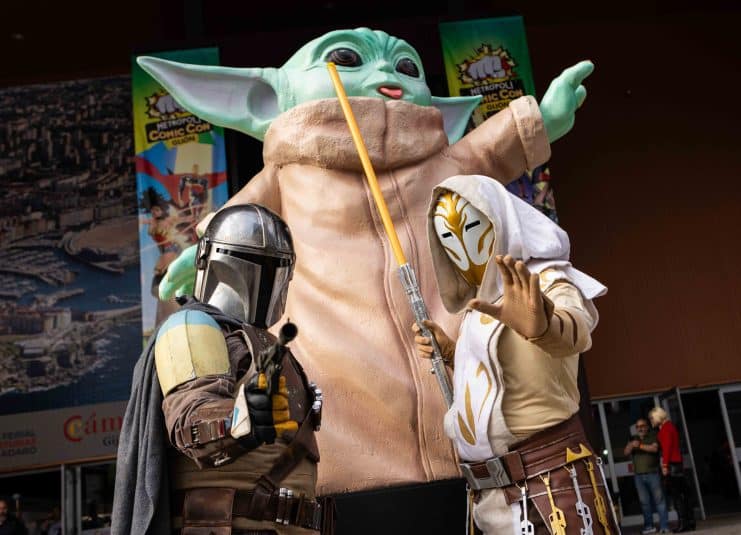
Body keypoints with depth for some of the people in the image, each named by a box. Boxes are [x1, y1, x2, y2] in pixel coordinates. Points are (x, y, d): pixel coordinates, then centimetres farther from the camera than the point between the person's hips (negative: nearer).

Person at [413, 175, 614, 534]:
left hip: (552, 477, -7)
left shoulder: (545, 281, -10)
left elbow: (576, 331, -33)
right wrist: (450, 352, 8)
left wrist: (543, 327, -54)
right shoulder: (480, 304, 13)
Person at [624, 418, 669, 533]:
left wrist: (640, 446, -14)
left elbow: (654, 448, -11)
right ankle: (649, 526, 9)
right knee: (644, 502, 4)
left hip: (653, 473, -3)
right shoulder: (633, 439, 17)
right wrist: (631, 445, -13)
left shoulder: (653, 436, 6)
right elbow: (626, 452, 6)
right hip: (638, 475, 3)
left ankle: (664, 526, -3)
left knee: (659, 500, -5)